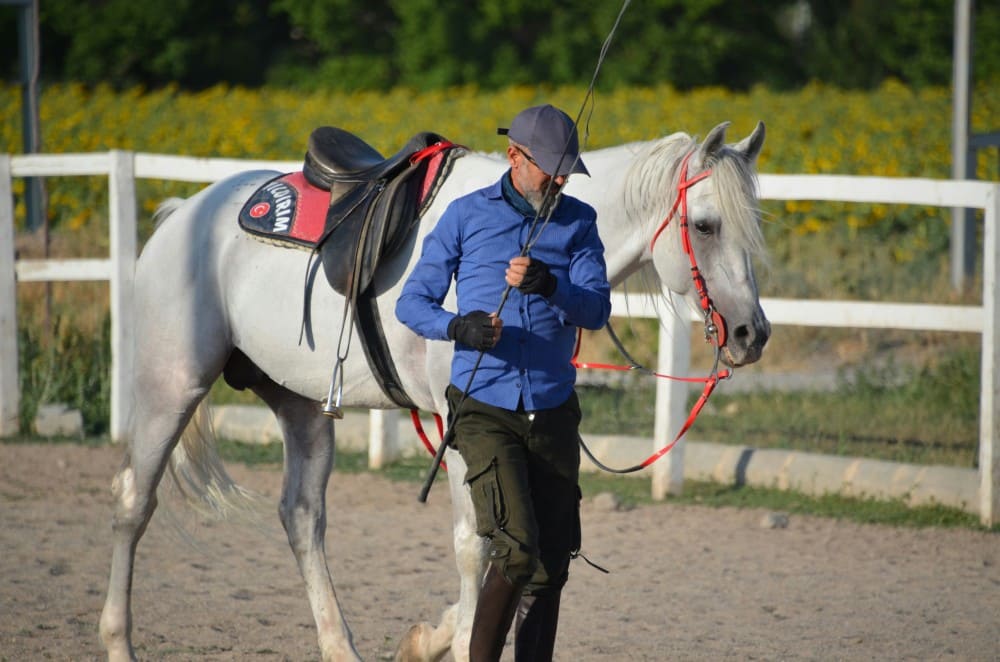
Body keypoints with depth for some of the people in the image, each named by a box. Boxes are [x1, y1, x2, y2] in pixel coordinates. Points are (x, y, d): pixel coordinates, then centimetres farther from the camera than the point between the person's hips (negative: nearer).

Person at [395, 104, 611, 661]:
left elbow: (597, 309, -5)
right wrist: (458, 327, -18)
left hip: (554, 411, 3)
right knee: (518, 549, -18)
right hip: (485, 410, -3)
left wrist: (549, 286, -25)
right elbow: (413, 302, 3)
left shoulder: (578, 221, 7)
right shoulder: (467, 216, 2)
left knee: (553, 563, 7)